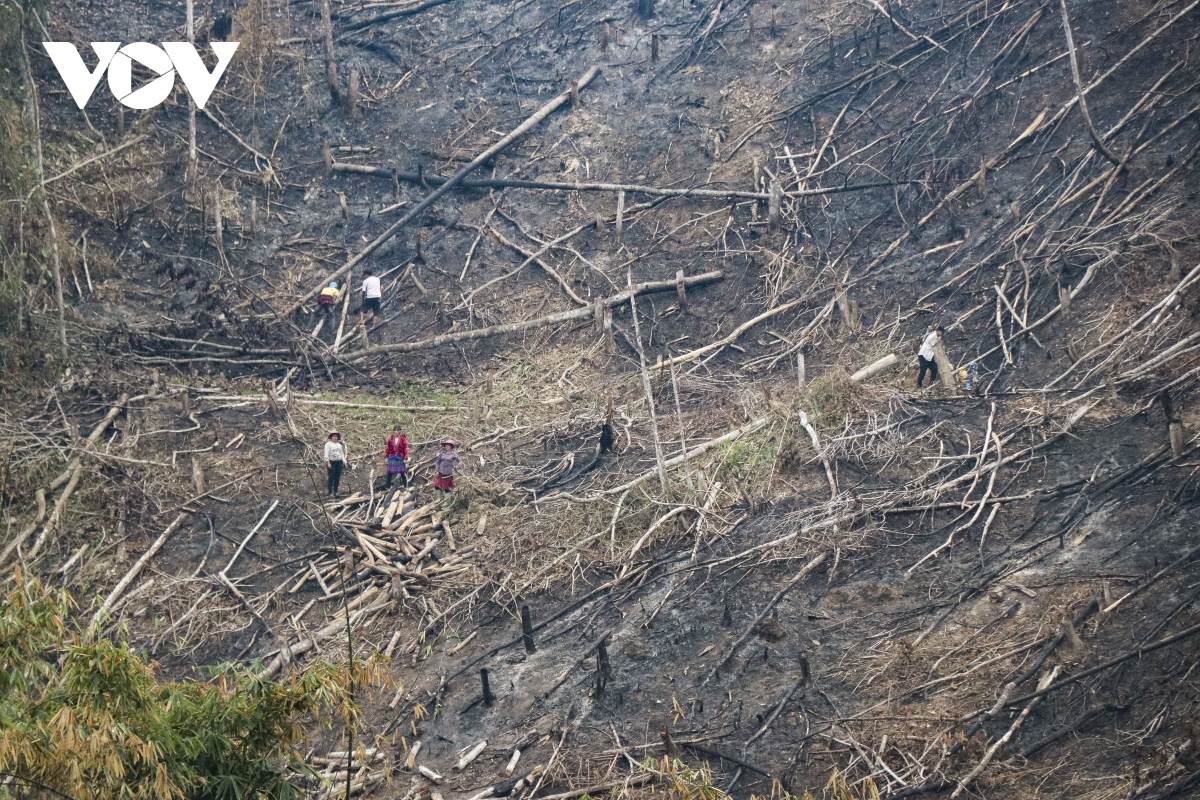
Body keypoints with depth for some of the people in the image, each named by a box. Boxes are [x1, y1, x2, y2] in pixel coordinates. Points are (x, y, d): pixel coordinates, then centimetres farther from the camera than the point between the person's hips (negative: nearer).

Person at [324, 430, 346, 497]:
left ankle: (335, 491, 11)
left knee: (337, 478, 4)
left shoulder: (339, 444, 17)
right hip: (331, 462, -5)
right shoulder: (328, 444, 0)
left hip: (339, 462, 5)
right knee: (331, 478, -7)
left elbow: (342, 454, 19)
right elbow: (326, 454, -6)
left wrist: (344, 462, 10)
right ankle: (330, 493, -6)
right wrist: (328, 463, -14)